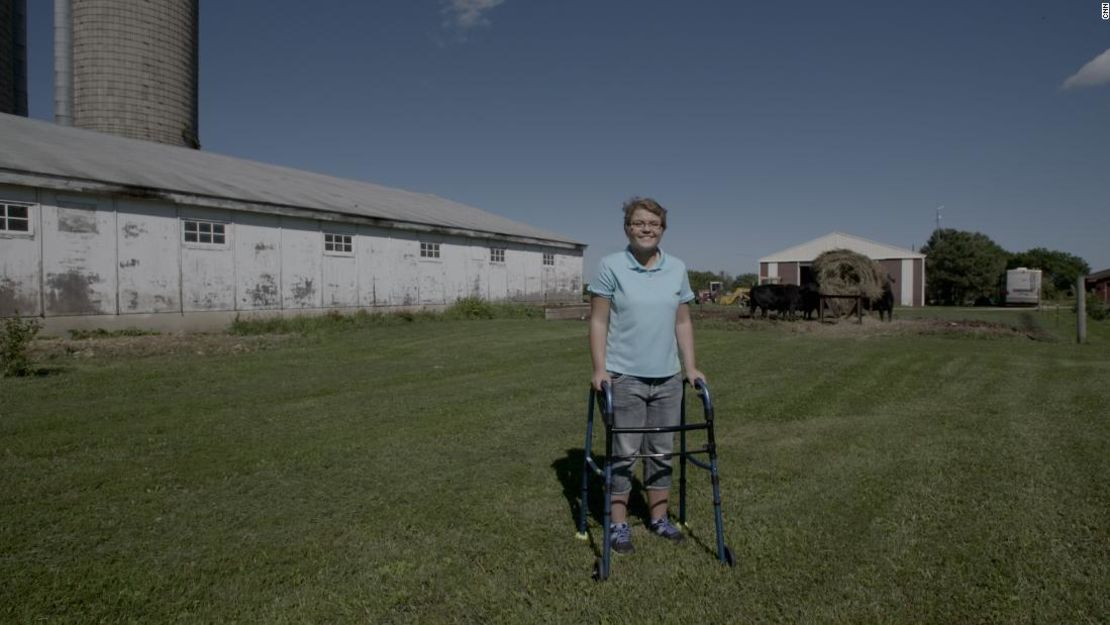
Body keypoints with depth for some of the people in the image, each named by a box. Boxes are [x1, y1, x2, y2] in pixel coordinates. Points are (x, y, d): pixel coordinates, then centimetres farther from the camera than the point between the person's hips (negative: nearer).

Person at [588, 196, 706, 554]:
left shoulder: (677, 269, 7)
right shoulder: (611, 266, -6)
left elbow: (682, 322, 11)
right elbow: (598, 321, -6)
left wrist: (690, 367, 5)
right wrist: (599, 369, -13)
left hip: (668, 377, 4)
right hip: (625, 377, -4)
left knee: (662, 451, 13)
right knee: (624, 452, 4)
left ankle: (658, 518, 29)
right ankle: (618, 524, 18)